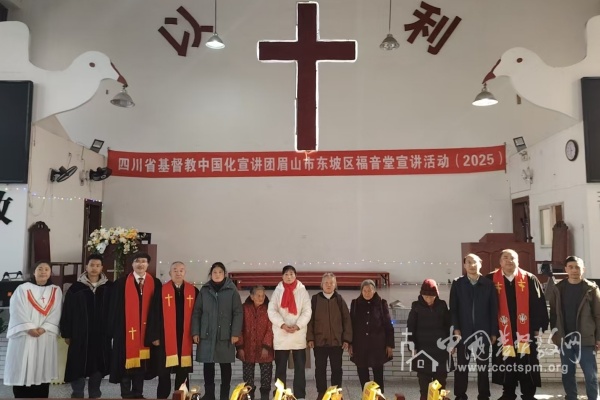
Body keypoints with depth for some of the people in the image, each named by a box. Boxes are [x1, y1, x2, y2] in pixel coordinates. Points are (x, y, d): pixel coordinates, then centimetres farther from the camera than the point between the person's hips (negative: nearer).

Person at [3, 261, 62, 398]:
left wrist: (43, 328, -13)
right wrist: (29, 328, -16)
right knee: (22, 371, -2)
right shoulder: (22, 289, 5)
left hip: (45, 337, 1)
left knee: (42, 371, 3)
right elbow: (17, 311, -5)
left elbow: (56, 313, 0)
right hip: (24, 336, -1)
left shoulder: (56, 291, 9)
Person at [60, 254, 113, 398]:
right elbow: (67, 312, 0)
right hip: (80, 335, -1)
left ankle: (94, 394, 23)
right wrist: (66, 334, -1)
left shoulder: (109, 288, 0)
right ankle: (77, 394, 14)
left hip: (101, 336, 1)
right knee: (78, 367, 2)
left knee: (98, 367, 10)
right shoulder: (75, 288, -2)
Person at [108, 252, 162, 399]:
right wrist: (113, 331, -4)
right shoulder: (121, 283, -1)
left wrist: (156, 333, -4)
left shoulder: (156, 284, 2)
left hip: (146, 331, 2)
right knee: (126, 364, 3)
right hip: (126, 331, -1)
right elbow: (115, 309, -1)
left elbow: (158, 311, 1)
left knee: (141, 365, 9)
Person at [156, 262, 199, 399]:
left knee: (183, 372, 10)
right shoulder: (162, 290, -1)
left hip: (185, 337, 2)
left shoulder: (193, 291, 4)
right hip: (166, 336, -2)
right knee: (164, 371, 6)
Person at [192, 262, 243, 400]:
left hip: (225, 335, -2)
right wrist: (195, 332, 0)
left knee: (225, 365, 6)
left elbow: (238, 313, -3)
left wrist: (235, 333, -9)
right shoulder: (204, 290, 7)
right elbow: (196, 312, 7)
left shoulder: (232, 291, 0)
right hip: (207, 334, 2)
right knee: (208, 364, 6)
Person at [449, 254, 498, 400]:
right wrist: (456, 328, -8)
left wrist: (494, 332, -1)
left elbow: (493, 309, 2)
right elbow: (453, 308, 1)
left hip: (483, 332, 0)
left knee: (483, 365, 9)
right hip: (463, 332, 0)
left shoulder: (488, 284, 3)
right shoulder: (457, 284, 4)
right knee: (462, 365, 5)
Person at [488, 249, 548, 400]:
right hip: (503, 332, 0)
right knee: (505, 365, 10)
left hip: (526, 331, 0)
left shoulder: (530, 279, 0)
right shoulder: (491, 280, -1)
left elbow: (539, 304, 0)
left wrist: (538, 326, -3)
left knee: (527, 367, 8)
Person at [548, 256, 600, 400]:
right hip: (565, 338, 2)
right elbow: (553, 312, 7)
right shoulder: (559, 288, 4)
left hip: (585, 338, -2)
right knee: (567, 373, 11)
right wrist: (555, 333, 4)